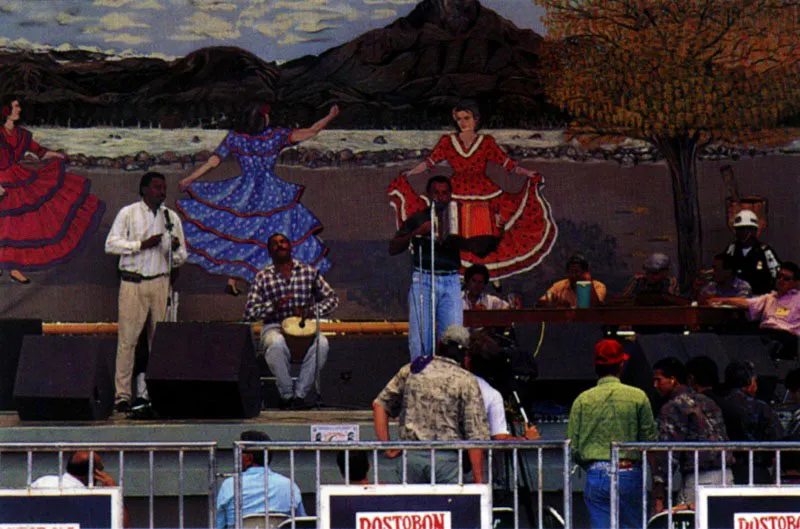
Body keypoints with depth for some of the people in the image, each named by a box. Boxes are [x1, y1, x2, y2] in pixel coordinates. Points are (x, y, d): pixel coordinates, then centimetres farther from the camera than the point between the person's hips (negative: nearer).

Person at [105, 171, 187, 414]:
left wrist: (176, 250, -6)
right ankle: (122, 395, -7)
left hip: (160, 283, 4)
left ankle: (147, 393, 5)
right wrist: (142, 244, -12)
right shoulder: (128, 213, 5)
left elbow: (181, 257, 17)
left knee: (158, 339, 1)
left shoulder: (171, 217, 15)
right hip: (133, 283, -4)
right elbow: (111, 244, -4)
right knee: (127, 339, -8)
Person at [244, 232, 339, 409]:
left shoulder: (309, 272, 11)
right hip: (274, 327, -1)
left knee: (322, 344, -33)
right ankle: (286, 394, -23)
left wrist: (313, 311, -6)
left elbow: (332, 298, 13)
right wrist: (273, 306, -17)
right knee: (277, 343, -39)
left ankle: (300, 393, -22)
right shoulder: (263, 277, 7)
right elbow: (249, 312, 1)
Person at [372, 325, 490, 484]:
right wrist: (478, 480, -5)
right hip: (446, 458, -3)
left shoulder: (410, 370, 10)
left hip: (411, 455, 3)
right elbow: (476, 435, -6)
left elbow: (379, 405, 12)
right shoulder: (467, 381, -1)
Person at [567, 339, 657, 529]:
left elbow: (573, 447, 2)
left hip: (596, 476, 1)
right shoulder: (638, 397, -1)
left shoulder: (582, 400, 2)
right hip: (630, 475, -1)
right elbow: (650, 440, 0)